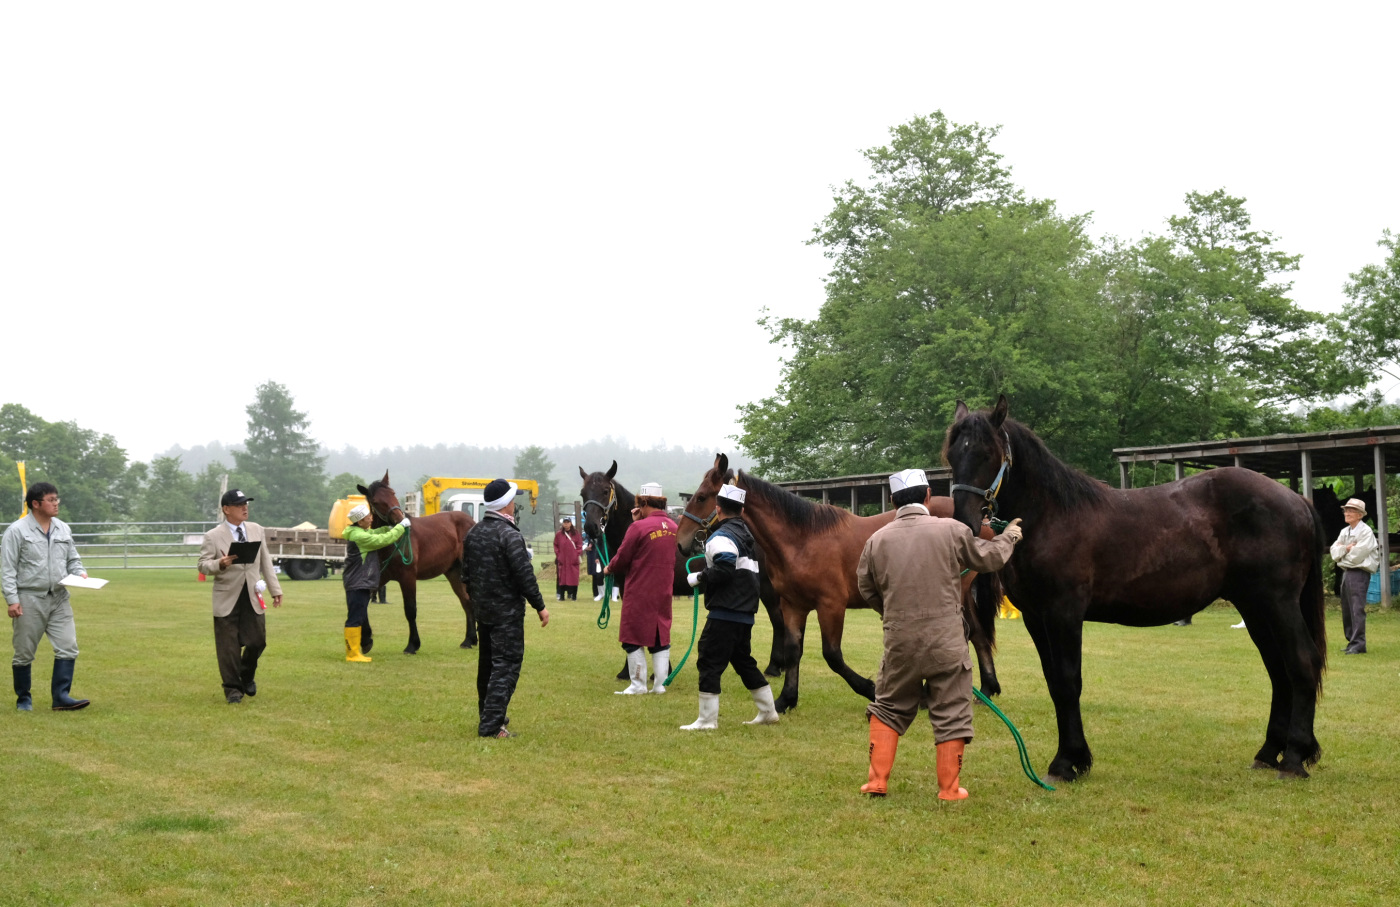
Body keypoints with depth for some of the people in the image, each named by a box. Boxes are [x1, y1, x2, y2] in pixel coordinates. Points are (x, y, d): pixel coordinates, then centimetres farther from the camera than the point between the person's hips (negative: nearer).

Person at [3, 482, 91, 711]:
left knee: (68, 648, -6)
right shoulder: (17, 531, -7)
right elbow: (7, 569, -8)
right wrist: (12, 599, -15)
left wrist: (79, 573, -2)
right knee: (24, 653, 4)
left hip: (59, 598, 5)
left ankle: (61, 697, -3)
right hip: (29, 599, -5)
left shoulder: (63, 529, 10)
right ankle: (23, 699, 18)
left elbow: (72, 559, 20)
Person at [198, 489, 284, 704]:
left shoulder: (256, 530, 7)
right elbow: (203, 566, -6)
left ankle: (247, 677, 32)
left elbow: (265, 561, 12)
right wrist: (220, 564, -27)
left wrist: (275, 589, 9)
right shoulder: (213, 536, -6)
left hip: (252, 597, 4)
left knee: (257, 641, 4)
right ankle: (232, 689, 15)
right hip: (227, 598, -3)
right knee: (229, 648, 0)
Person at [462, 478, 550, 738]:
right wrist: (540, 606, -10)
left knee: (487, 663, 19)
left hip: (482, 609, 8)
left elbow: (466, 573, 15)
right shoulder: (509, 534, -18)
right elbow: (524, 575, -18)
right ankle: (491, 725, -11)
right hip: (507, 611, -8)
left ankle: (487, 716, 32)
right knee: (506, 665, -6)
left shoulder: (473, 533, 8)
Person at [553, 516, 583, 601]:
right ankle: (561, 595, 3)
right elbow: (556, 546, 12)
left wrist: (577, 554, -2)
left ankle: (573, 595, 3)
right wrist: (558, 555, 2)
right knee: (562, 577, 0)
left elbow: (579, 545, 6)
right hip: (562, 560, 1)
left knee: (573, 577, -2)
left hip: (573, 560, -1)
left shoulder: (576, 533, 5)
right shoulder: (558, 534, 6)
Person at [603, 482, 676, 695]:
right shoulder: (673, 527, 4)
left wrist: (609, 568, 11)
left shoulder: (639, 527, -16)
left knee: (633, 639, 4)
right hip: (664, 592, 6)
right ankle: (661, 683, 13)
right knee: (661, 638, 13)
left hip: (639, 592, -6)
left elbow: (622, 558, -11)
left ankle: (638, 684, 4)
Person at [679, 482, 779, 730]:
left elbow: (723, 570, -26)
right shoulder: (747, 534, 17)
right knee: (743, 661, 20)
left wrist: (698, 578, -13)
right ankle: (768, 712, 24)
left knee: (709, 662, -4)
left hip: (725, 613, -9)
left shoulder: (721, 537, -13)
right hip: (746, 612, 9)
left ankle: (707, 719, -5)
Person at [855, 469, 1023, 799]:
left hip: (899, 639, 2)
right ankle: (949, 787, 11)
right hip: (946, 639, -2)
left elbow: (866, 588, 12)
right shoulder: (952, 531, -6)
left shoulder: (877, 540, 0)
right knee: (951, 712, 8)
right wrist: (1009, 536, 28)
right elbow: (990, 559, 7)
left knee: (888, 707, 18)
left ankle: (877, 781, 16)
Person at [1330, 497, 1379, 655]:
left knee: (1357, 609, -12)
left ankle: (1358, 644, -13)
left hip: (1359, 573, -8)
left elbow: (1356, 556, -17)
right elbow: (1334, 553, 7)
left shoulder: (1366, 532, -9)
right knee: (1347, 611, 11)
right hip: (1346, 572, 8)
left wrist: (1342, 550, -1)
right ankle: (1352, 642, 17)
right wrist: (1347, 548, -10)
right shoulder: (1345, 531, 16)